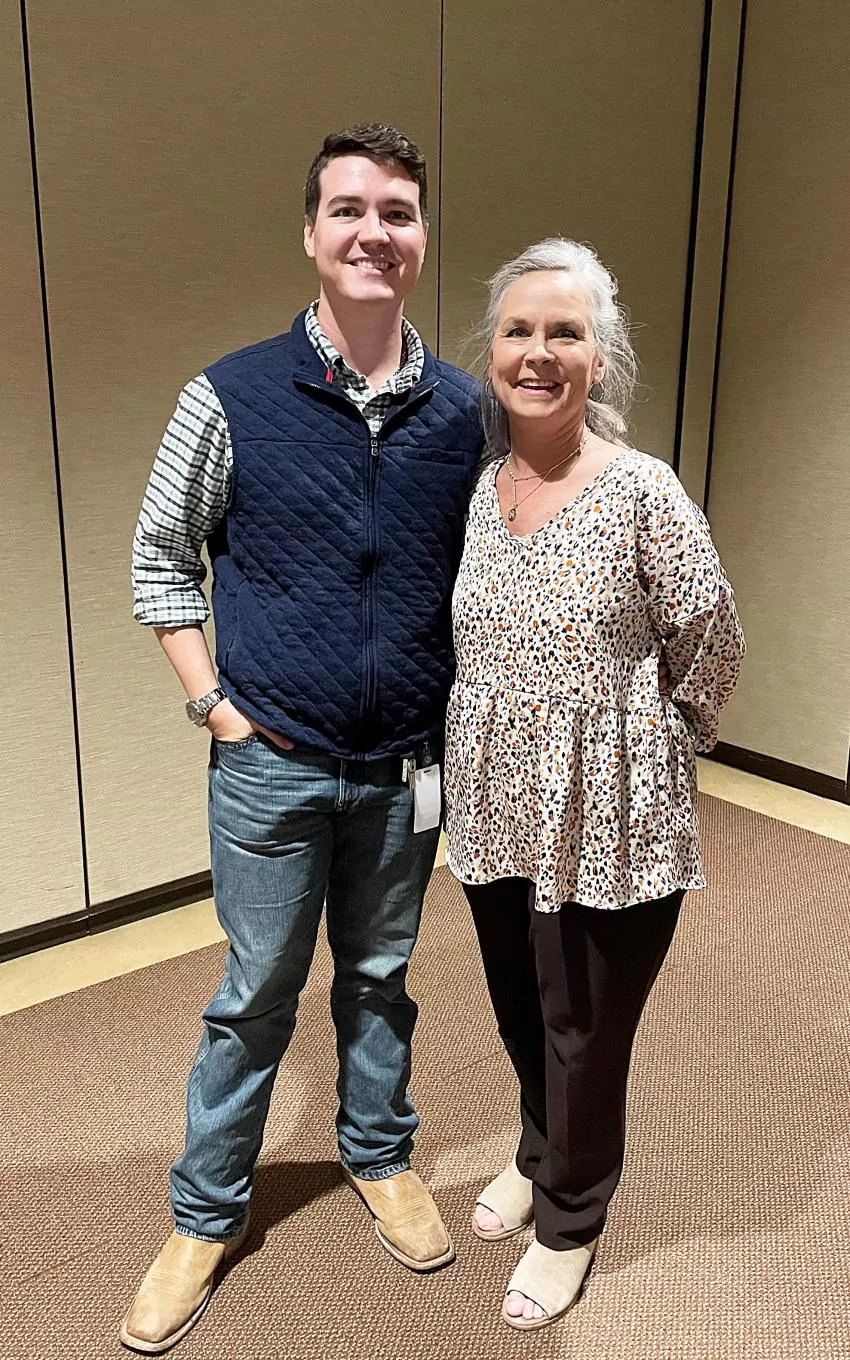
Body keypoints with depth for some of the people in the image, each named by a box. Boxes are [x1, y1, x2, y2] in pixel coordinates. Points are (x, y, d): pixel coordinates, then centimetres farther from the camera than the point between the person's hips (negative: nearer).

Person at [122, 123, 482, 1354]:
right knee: (256, 996, 13)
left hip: (405, 767, 2)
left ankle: (380, 1155, 46)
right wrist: (214, 701, -6)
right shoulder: (232, 398, -9)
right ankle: (206, 1214, 36)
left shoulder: (464, 410, -2)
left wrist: (454, 719, 2)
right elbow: (159, 555, 1)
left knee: (380, 977, 20)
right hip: (272, 767, -2)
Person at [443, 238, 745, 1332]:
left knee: (585, 1029, 13)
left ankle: (568, 1220, 39)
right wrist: (516, 730, 11)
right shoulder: (474, 487, 0)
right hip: (495, 809, 5)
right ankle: (538, 1153, 52)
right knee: (519, 1008, 23)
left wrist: (638, 746, 4)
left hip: (607, 823, -5)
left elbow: (710, 653, -6)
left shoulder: (642, 491, -16)